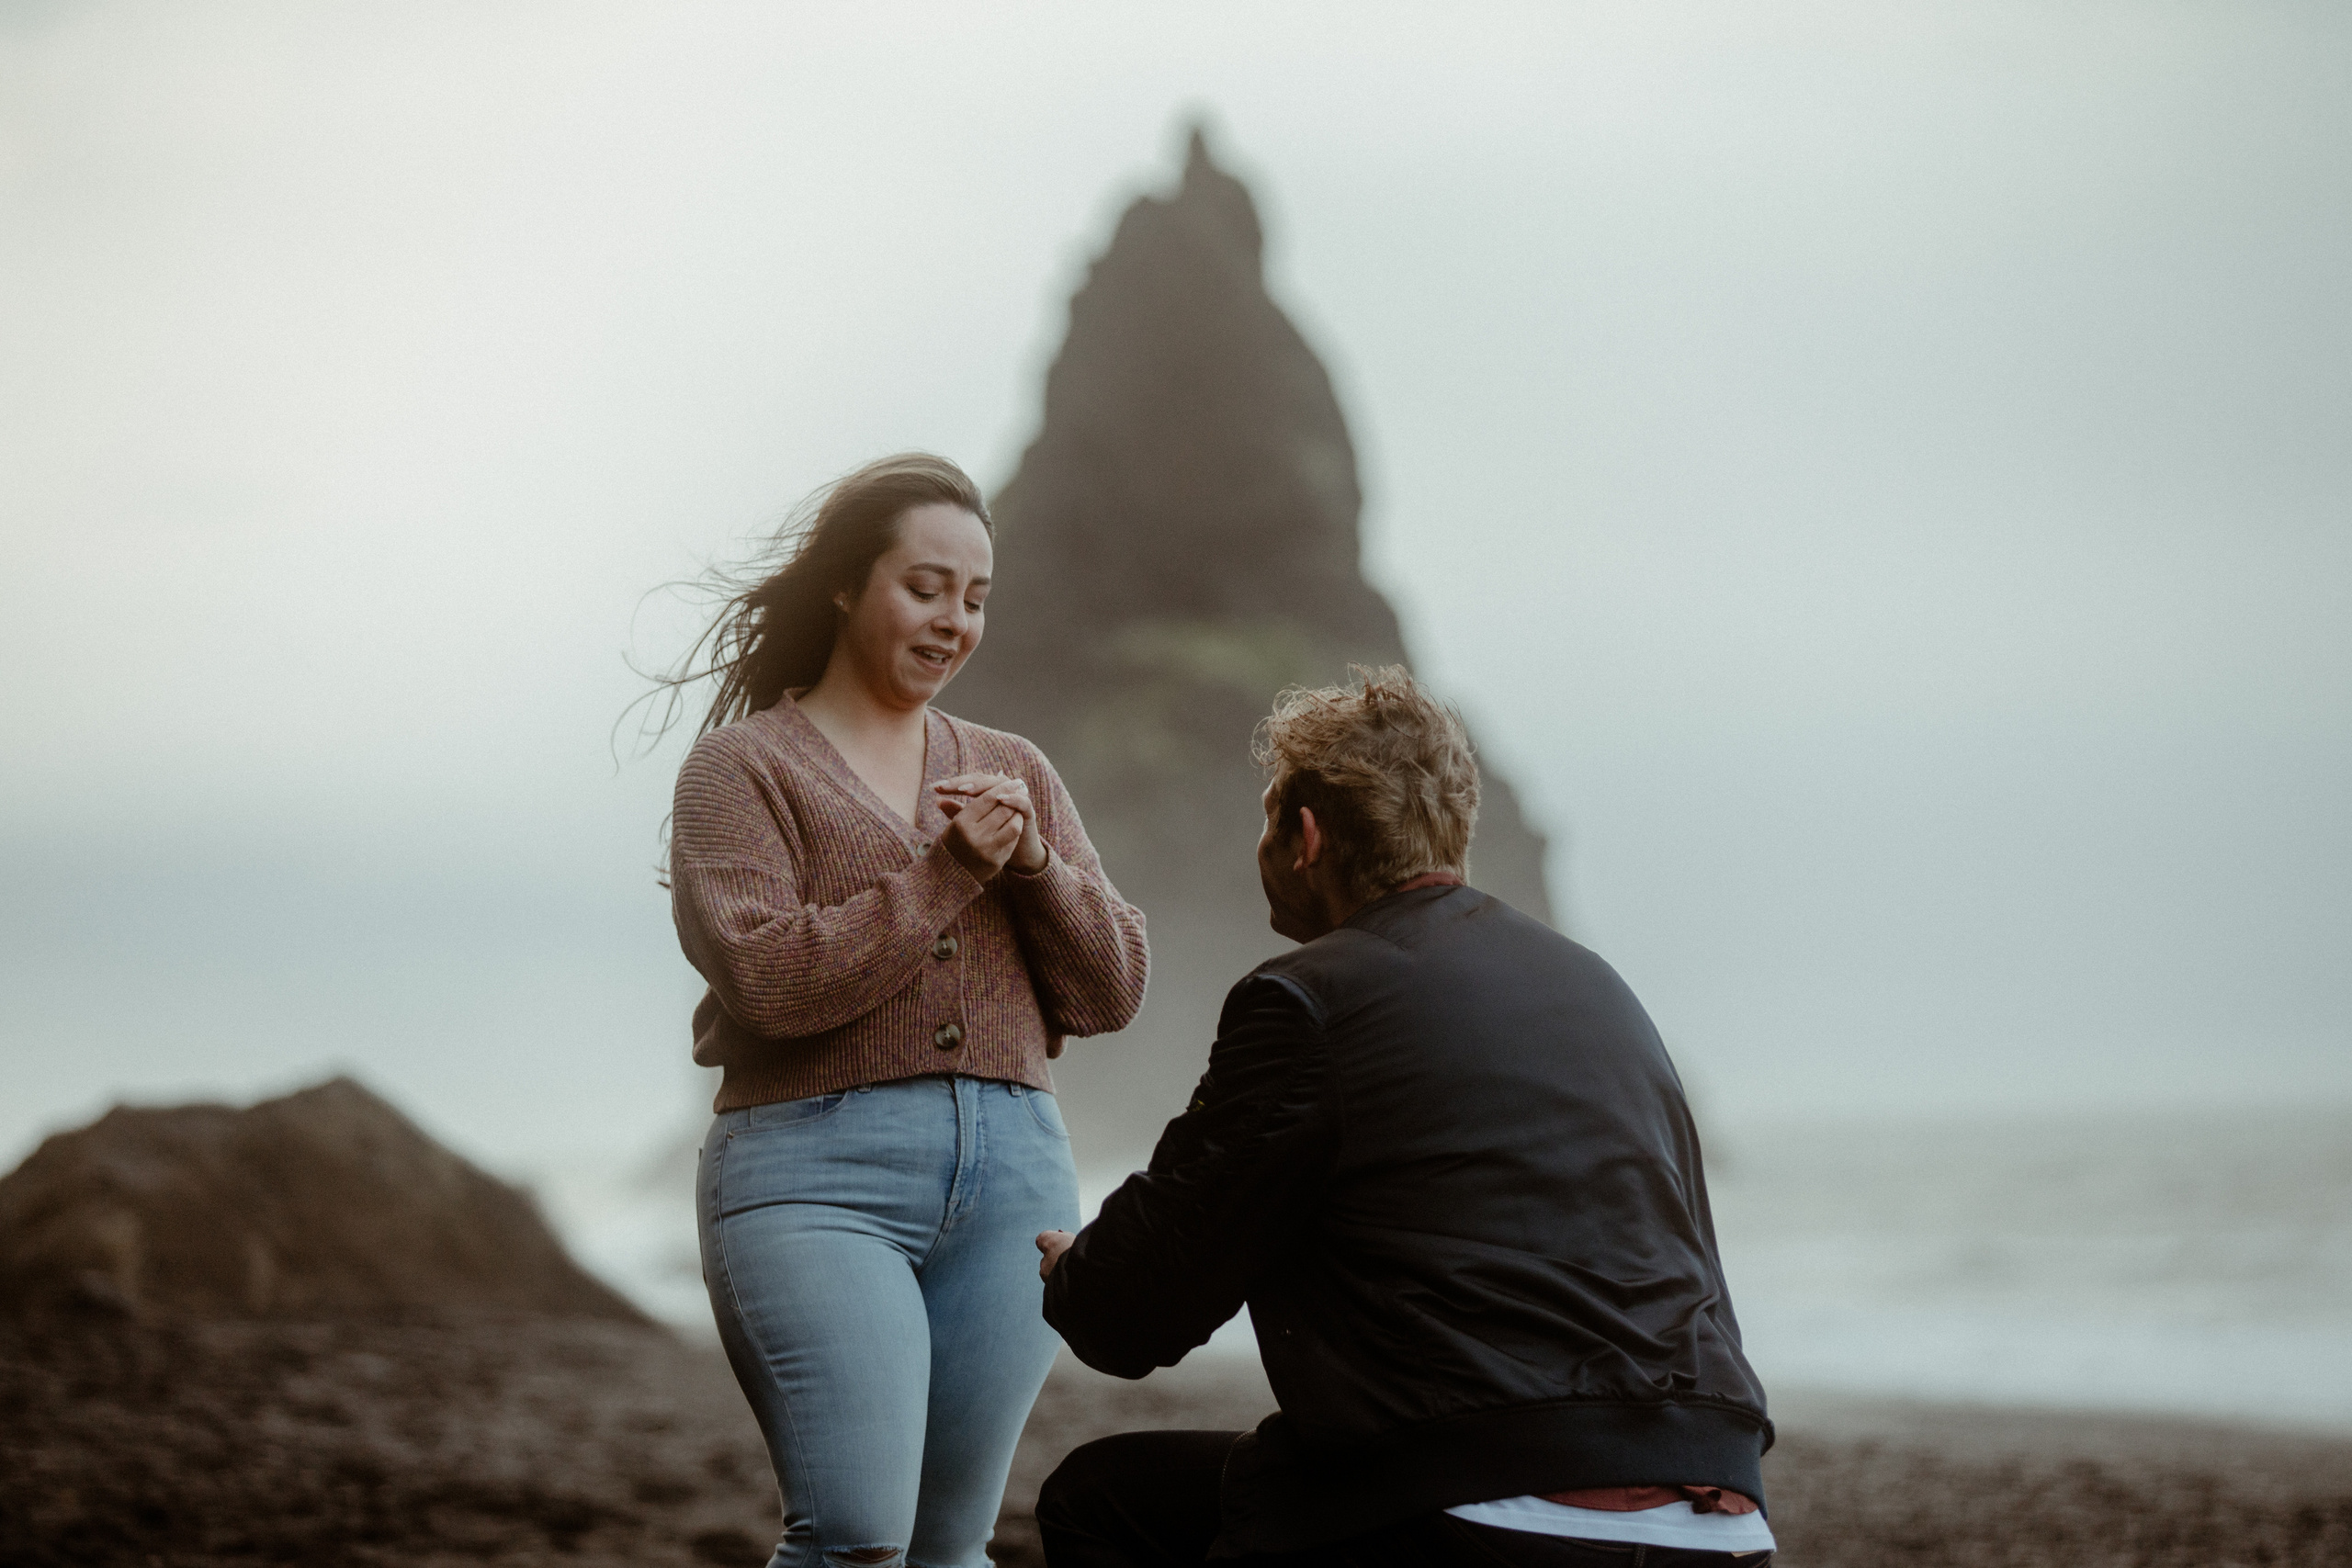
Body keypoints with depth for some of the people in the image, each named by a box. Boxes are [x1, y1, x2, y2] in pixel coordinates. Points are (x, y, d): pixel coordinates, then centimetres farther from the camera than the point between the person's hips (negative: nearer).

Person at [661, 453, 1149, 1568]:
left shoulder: (1014, 773, 19)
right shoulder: (741, 765, 5)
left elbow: (1110, 993, 13)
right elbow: (769, 980, -10)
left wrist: (1032, 860, -4)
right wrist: (948, 871, -9)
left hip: (1015, 1172, 5)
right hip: (815, 1171, -5)